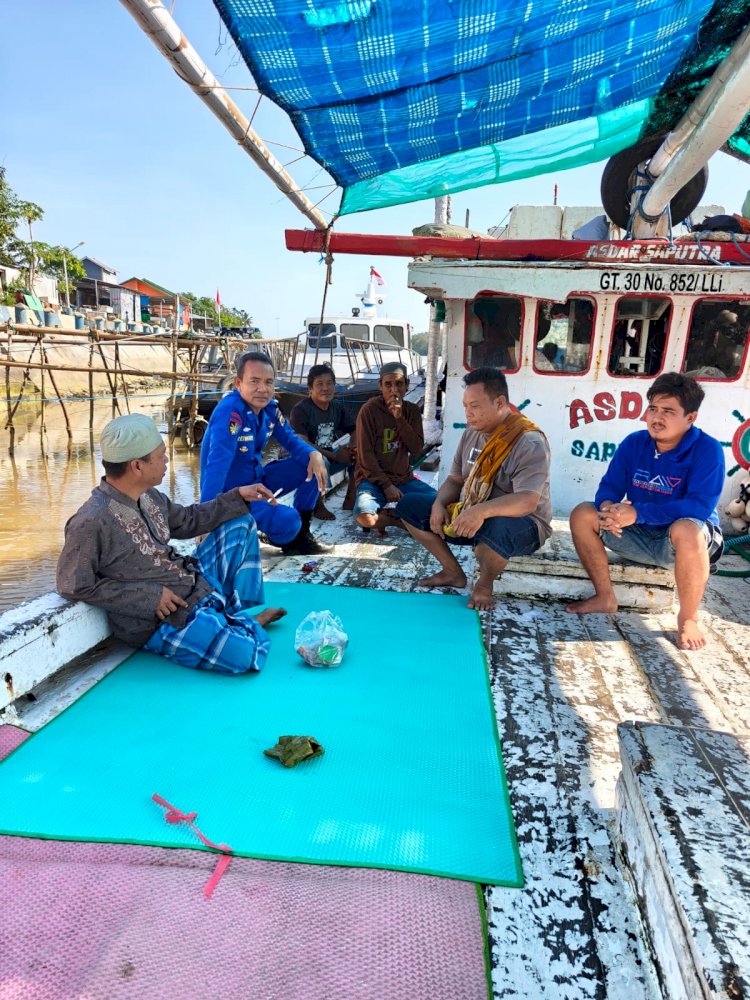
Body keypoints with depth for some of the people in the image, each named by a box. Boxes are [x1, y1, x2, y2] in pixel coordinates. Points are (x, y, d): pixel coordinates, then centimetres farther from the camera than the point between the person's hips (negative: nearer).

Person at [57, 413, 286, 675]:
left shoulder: (149, 496, 1)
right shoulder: (92, 522, -24)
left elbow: (187, 520, 17)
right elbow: (73, 584, -19)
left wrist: (238, 497, 10)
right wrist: (149, 596, -20)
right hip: (161, 621, -9)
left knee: (240, 523, 13)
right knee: (245, 654, -29)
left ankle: (239, 615, 11)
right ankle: (244, 625, 10)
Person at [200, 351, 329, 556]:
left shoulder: (270, 407, -2)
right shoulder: (230, 411, -26)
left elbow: (290, 439, 7)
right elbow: (217, 466, -34)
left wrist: (313, 454, -16)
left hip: (257, 479, 8)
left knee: (314, 465, 1)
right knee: (287, 520, -29)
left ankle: (301, 534, 12)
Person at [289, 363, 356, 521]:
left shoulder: (338, 407, 2)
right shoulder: (300, 409, -19)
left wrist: (351, 447, -20)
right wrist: (335, 455, -25)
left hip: (328, 455, 7)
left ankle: (351, 499, 1)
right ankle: (318, 506, -14)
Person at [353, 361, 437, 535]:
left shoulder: (412, 411, 6)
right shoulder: (369, 410, -8)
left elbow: (417, 449, -6)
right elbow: (365, 455, -11)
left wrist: (399, 418, -15)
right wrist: (386, 485, -16)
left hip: (404, 478, 4)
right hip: (374, 478, -4)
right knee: (364, 517, -33)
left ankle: (387, 515, -5)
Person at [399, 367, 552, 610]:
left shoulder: (529, 443, -20)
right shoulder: (472, 433, 4)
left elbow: (527, 501, -33)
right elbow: (455, 480, 9)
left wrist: (482, 510, -49)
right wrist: (439, 503, -14)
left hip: (520, 524, -7)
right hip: (466, 516, 7)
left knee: (496, 530, -43)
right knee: (408, 505, -1)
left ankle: (485, 584, -8)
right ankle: (453, 573, 7)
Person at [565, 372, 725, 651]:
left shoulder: (707, 450, -18)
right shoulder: (634, 443, -3)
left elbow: (701, 506, -28)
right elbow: (609, 487, -3)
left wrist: (638, 512, -35)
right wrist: (607, 507, -30)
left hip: (690, 538, -5)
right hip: (640, 535, 5)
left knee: (687, 529, -39)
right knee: (583, 514, -11)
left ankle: (688, 618, -16)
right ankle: (605, 598, -1)